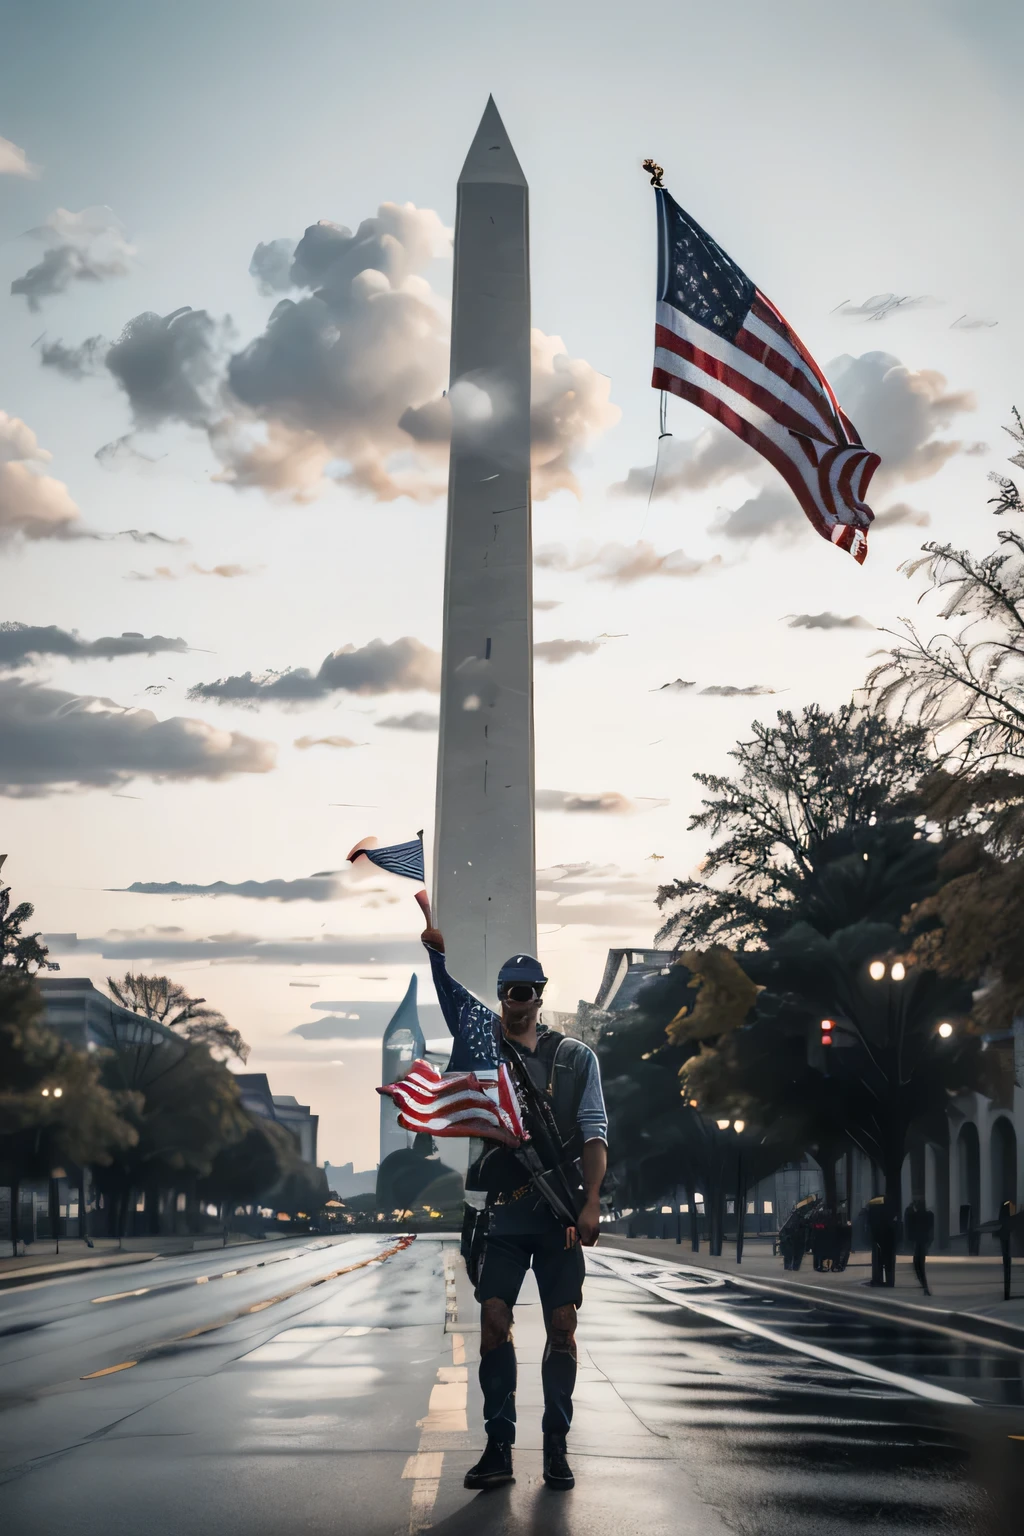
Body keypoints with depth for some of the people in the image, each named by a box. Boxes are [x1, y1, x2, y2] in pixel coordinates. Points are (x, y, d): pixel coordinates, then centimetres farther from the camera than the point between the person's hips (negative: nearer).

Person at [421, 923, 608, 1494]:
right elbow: (446, 980, -2)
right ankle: (499, 1448, 0)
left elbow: (595, 1133, 2)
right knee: (494, 1321, -6)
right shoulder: (482, 1031, 9)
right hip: (502, 1211, 1)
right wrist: (433, 941, -20)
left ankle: (556, 1449, 7)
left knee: (562, 1327, 0)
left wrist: (591, 1203, -10)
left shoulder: (577, 1057, 7)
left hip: (561, 1213, 0)